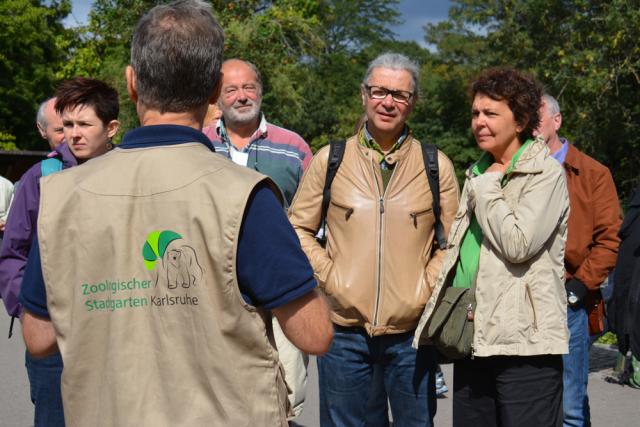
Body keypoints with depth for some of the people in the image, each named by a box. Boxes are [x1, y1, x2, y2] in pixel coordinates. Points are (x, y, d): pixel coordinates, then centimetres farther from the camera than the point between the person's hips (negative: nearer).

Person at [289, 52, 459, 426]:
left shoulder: (436, 166, 4)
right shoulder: (330, 159, 4)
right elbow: (299, 228, 8)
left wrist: (426, 289, -4)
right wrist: (328, 277, -4)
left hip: (412, 329, 0)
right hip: (344, 327, 0)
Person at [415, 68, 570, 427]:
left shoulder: (546, 174, -6)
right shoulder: (479, 173, 17)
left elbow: (518, 244, -20)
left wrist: (487, 188, -8)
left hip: (524, 343, -8)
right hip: (473, 338, 8)